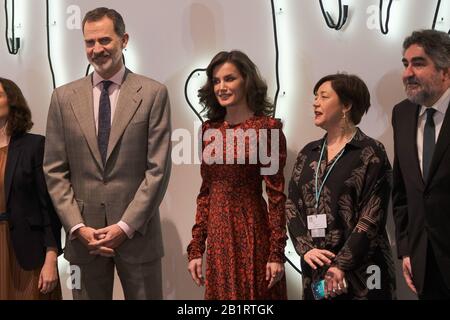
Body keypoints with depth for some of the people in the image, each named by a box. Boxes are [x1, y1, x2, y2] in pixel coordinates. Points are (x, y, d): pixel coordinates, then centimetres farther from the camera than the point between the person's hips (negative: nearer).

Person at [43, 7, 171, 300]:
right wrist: (78, 227, -6)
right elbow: (55, 171, 4)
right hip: (83, 236, 2)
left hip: (137, 232, -2)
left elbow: (158, 168, -5)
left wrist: (125, 226, -11)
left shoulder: (153, 94, -1)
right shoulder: (64, 97, 6)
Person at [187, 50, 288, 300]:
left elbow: (276, 194, -9)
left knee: (255, 294, 7)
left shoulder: (267, 127, -8)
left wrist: (277, 253, -12)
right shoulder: (210, 129, 7)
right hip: (217, 234, 5)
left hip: (253, 233, -5)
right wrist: (196, 249, 6)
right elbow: (205, 192, 9)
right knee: (220, 293, 14)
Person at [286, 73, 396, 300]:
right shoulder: (308, 153, 10)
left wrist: (342, 265, -16)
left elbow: (372, 216, -11)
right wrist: (305, 248, -9)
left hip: (360, 272, -5)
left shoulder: (371, 153, -6)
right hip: (315, 270, 5)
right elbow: (292, 205, 7)